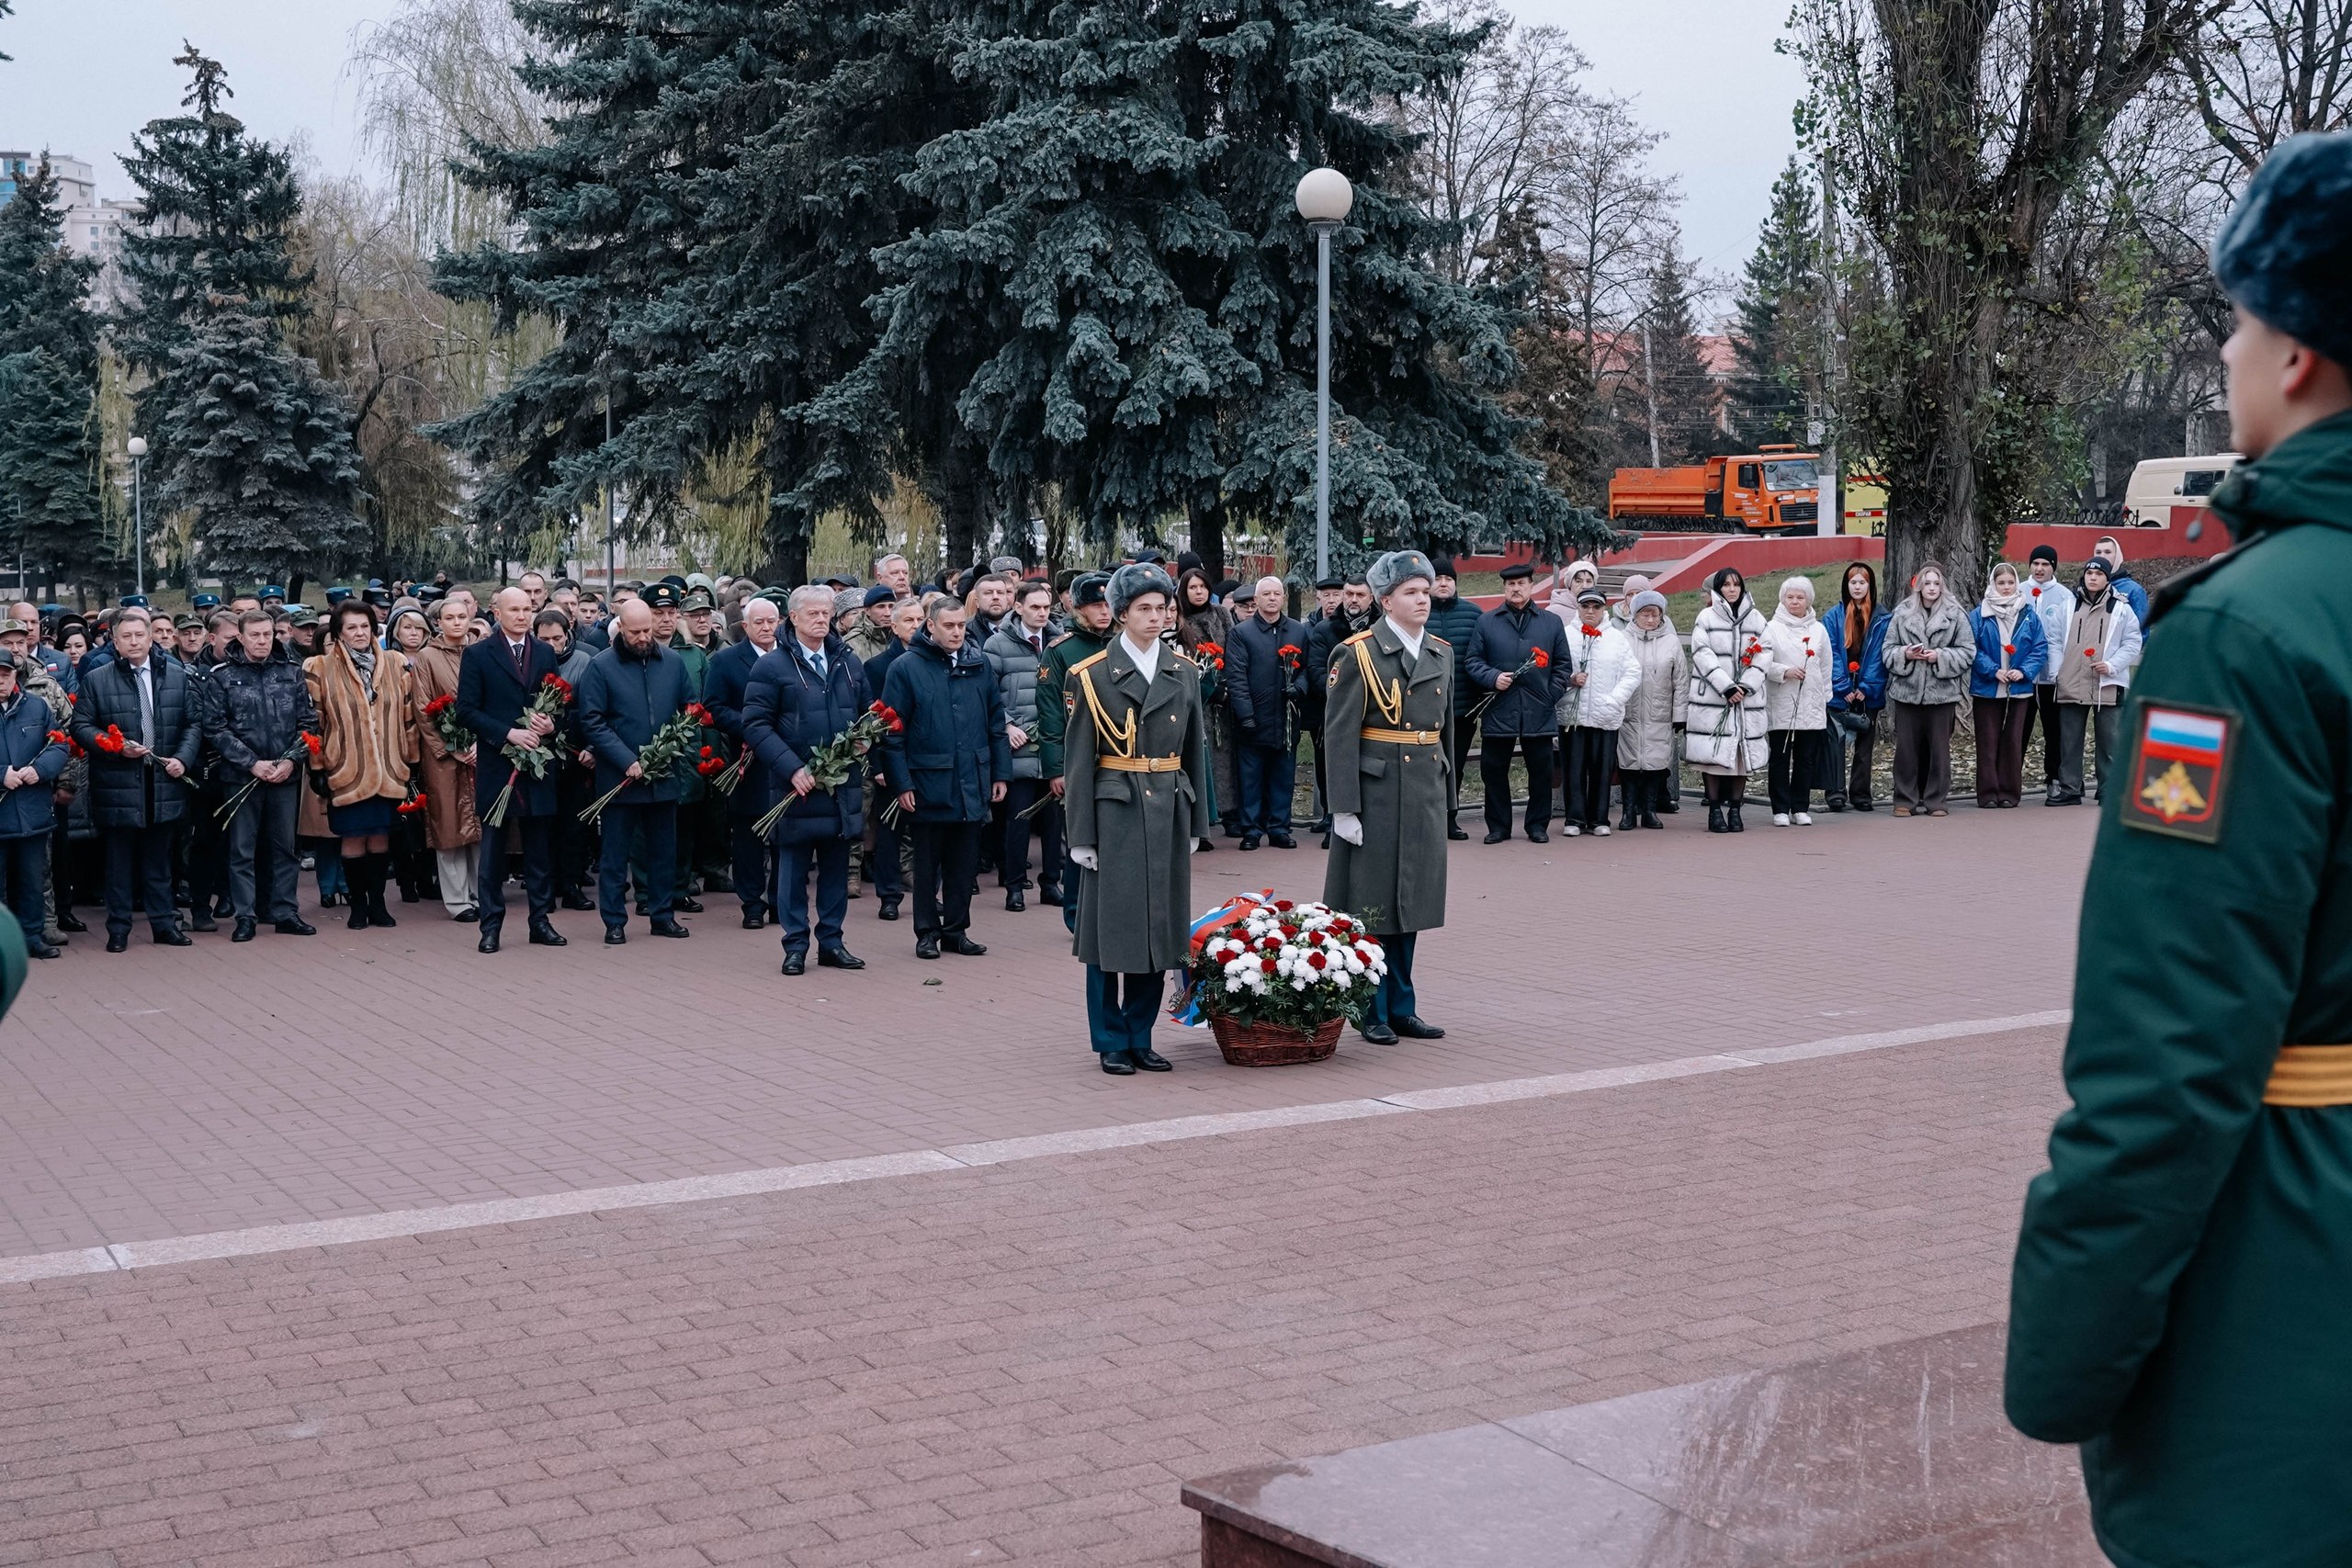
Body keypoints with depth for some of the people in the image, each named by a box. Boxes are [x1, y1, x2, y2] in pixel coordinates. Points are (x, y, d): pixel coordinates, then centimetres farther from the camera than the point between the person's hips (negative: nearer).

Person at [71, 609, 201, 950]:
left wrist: (183, 758, -6)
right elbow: (81, 727, -1)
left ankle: (164, 922, 18)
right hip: (118, 785, -2)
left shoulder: (177, 676, 8)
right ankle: (118, 928, 12)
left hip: (164, 782, 2)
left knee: (159, 859, 11)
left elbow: (194, 723, 9)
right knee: (119, 861, 4)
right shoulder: (96, 679, 0)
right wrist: (117, 748, -14)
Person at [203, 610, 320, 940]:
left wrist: (292, 760, -8)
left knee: (286, 846, 8)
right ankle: (245, 916, 8)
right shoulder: (222, 677, -1)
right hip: (240, 775, -2)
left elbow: (308, 722, 6)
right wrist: (252, 763, -12)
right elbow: (215, 729, -5)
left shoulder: (291, 672, 6)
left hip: (286, 774, 2)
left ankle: (285, 913, 16)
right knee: (242, 849, 2)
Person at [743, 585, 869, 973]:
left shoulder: (849, 661, 11)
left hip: (844, 784, 4)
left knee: (837, 865, 9)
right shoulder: (772, 665, -5)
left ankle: (832, 942, 18)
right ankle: (796, 946, 11)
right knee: (793, 866, 3)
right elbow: (756, 726, -9)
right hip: (796, 784, -4)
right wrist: (792, 769, -17)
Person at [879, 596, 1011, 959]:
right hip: (928, 785, -4)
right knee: (927, 864, 7)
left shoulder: (978, 664, 6)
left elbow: (996, 722, 11)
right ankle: (927, 932, 17)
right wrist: (902, 783, -11)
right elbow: (893, 732, -7)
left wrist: (1000, 773, 7)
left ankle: (957, 929, 20)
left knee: (965, 864, 10)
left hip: (972, 785, 4)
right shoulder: (907, 668, -6)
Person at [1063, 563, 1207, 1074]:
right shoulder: (1094, 675, -3)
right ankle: (1111, 1042, 9)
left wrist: (1196, 823, 9)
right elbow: (1078, 759, -4)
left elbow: (1196, 750, 12)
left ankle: (1140, 1036, 18)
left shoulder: (1184, 672, 8)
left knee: (1160, 926, 7)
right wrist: (1081, 836, -8)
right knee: (1112, 925, -1)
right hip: (1115, 811, -4)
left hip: (1169, 811, 4)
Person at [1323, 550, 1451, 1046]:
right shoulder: (1358, 654, -9)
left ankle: (1402, 1009, 20)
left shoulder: (1441, 653, 11)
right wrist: (1344, 809, -16)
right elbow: (1340, 735, -12)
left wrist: (1443, 789, 16)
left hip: (1426, 795, 6)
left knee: (1409, 902, 12)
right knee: (1372, 905, 1)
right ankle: (1372, 1013, 10)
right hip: (1376, 792, -6)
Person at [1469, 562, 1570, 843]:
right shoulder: (1487, 622, 8)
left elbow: (1562, 664, 11)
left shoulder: (1552, 623, 11)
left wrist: (1552, 694, -1)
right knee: (1494, 771, 3)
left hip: (1539, 713, 1)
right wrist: (1492, 678, -11)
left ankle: (1538, 825, 16)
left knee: (1541, 771, 5)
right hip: (1498, 711, 0)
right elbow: (1472, 660, 5)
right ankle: (1498, 827, 13)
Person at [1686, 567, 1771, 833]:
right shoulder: (1706, 618, 4)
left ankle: (1735, 811, 8)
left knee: (1743, 755, 1)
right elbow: (1703, 655, -6)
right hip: (1712, 699, -3)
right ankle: (1715, 811, 0)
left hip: (1748, 699, 3)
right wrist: (1727, 687, -14)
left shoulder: (1757, 620, 13)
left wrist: (1745, 686, -9)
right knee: (1714, 755, -6)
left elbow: (1764, 657, 5)